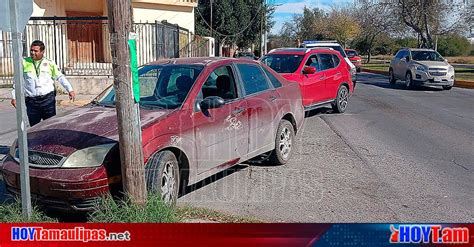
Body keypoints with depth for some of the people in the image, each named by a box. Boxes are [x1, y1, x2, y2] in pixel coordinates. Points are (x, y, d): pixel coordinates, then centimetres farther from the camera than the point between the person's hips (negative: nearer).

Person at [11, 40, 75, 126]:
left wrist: (70, 90, -8)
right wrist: (14, 97, 11)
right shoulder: (24, 63, 8)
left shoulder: (49, 63, 5)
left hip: (48, 99, -1)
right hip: (31, 101, 1)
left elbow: (60, 77, 4)